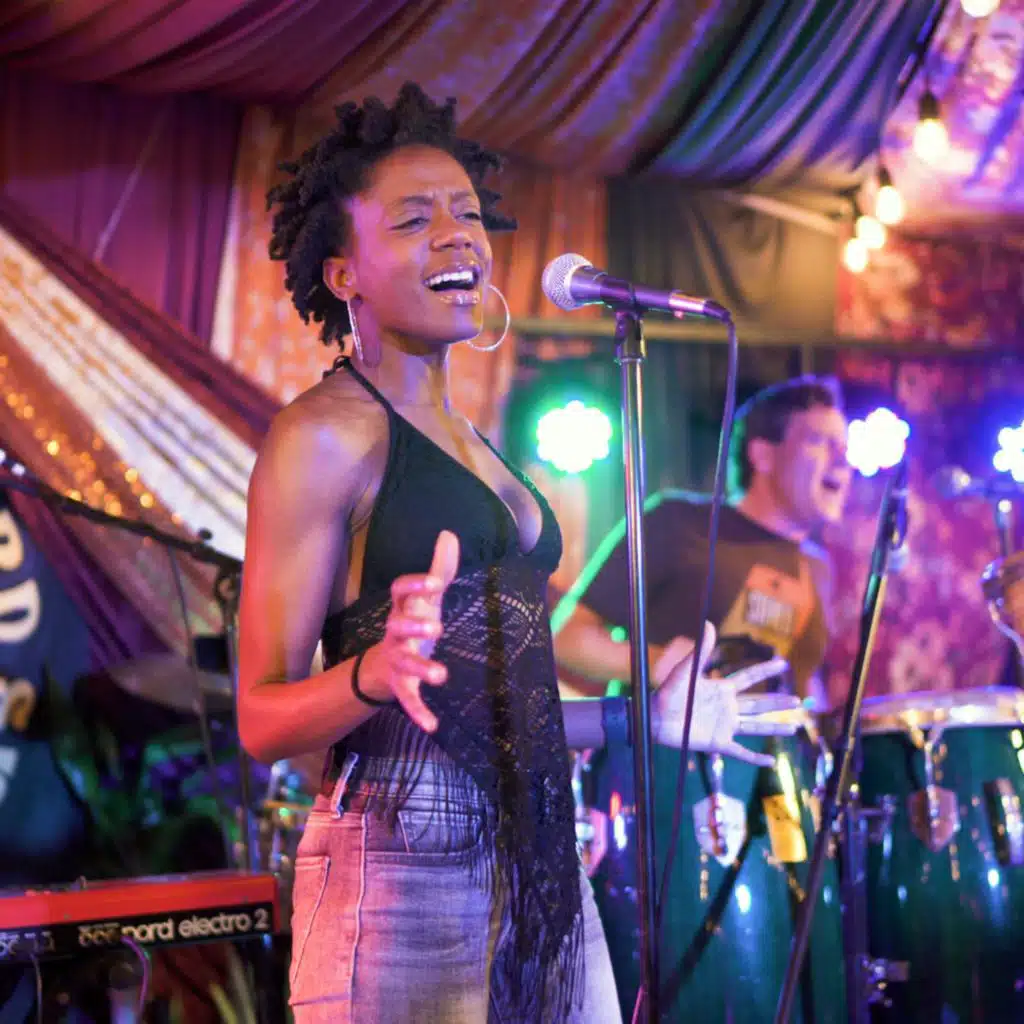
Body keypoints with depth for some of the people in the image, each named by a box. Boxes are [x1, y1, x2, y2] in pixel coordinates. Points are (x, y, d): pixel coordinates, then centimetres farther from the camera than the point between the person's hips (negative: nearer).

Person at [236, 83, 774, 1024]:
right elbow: (263, 717, -11)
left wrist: (639, 718, 26)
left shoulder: (468, 443, 16)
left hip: (537, 870, 8)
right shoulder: (326, 432, -7)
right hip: (403, 875, -7)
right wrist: (378, 672, -28)